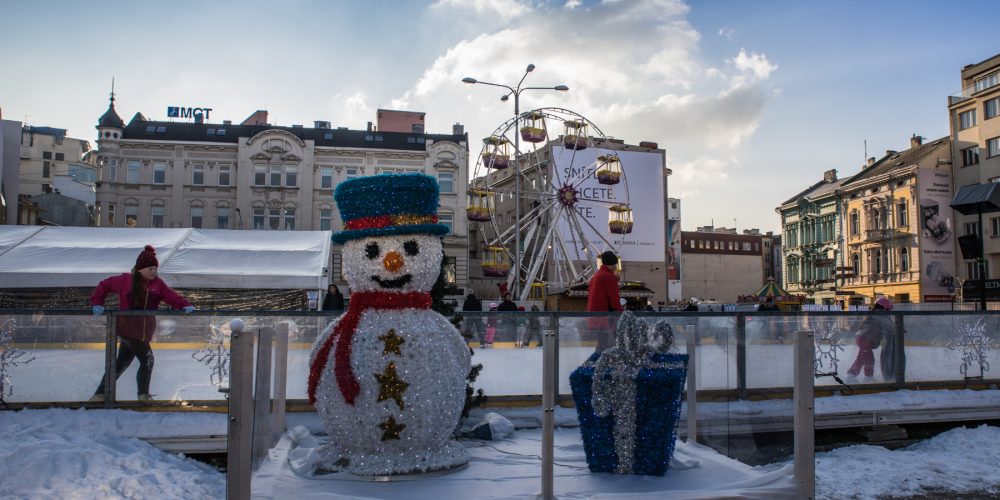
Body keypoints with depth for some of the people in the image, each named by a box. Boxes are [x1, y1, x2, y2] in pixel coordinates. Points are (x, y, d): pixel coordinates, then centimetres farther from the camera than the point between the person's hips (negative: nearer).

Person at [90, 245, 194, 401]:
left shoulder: (158, 284, 4)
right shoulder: (126, 280, -6)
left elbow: (172, 297, -5)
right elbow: (104, 286, 4)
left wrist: (186, 305, -23)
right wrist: (97, 303, -7)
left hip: (144, 332, 5)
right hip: (128, 329, -5)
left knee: (122, 363, 13)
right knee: (147, 359, -4)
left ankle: (100, 394, 25)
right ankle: (144, 395, 11)